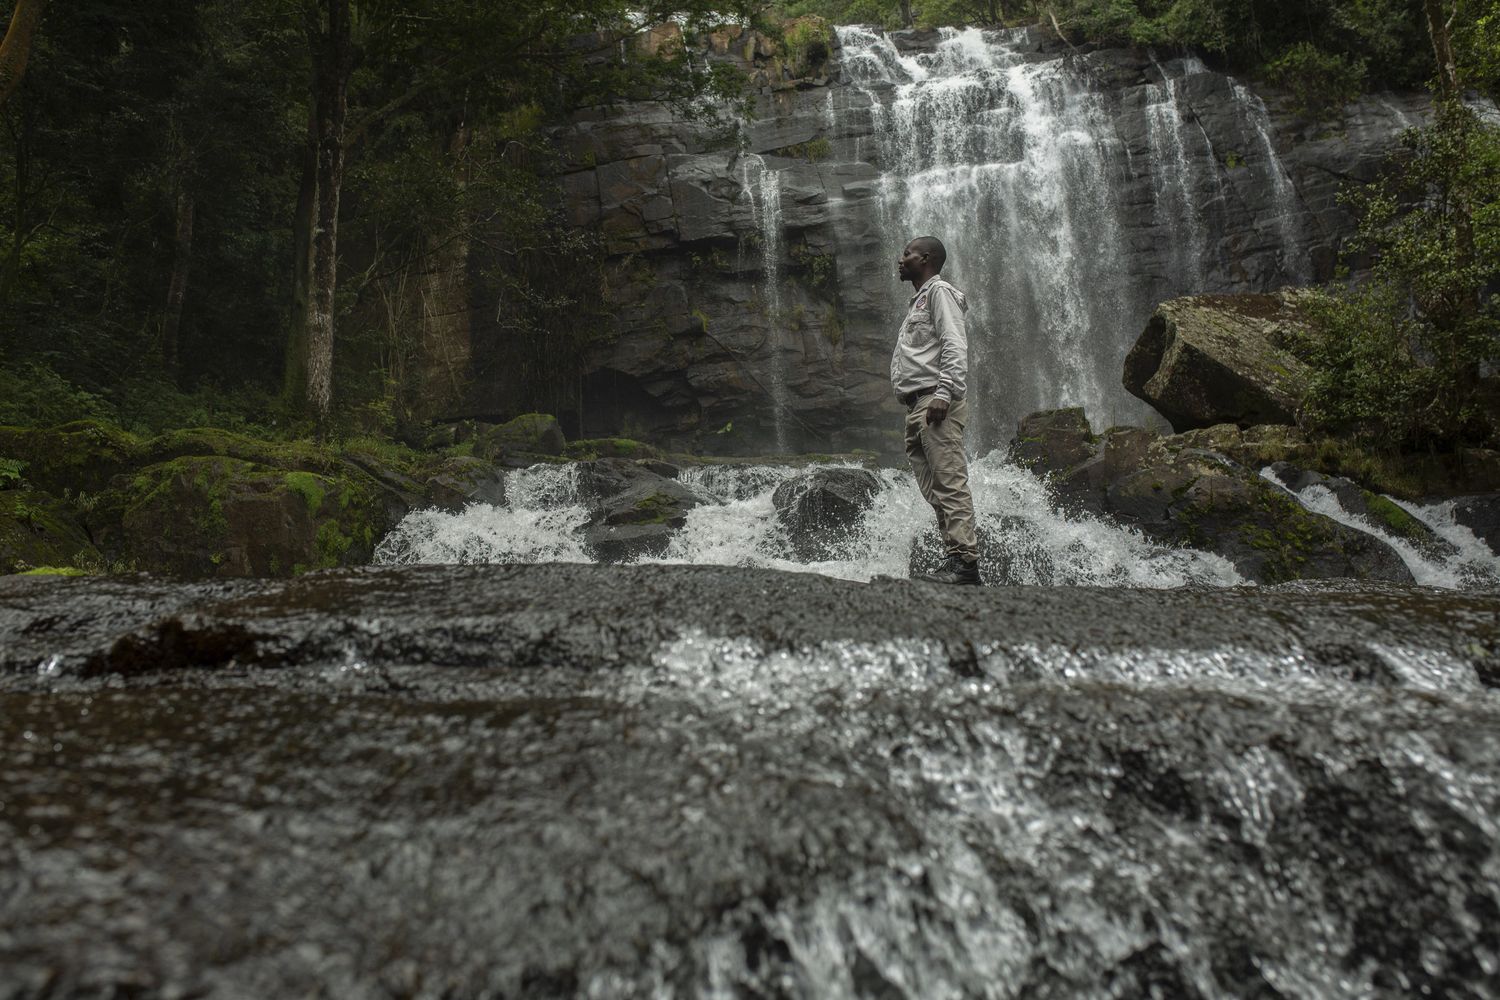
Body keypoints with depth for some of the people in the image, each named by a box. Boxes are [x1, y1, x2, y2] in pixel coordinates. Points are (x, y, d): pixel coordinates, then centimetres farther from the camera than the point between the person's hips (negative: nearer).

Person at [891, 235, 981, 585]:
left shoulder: (939, 291, 2)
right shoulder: (918, 300, 30)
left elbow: (955, 346, -12)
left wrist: (944, 393, -23)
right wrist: (913, 409, 18)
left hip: (935, 403, -10)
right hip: (916, 407, 10)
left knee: (950, 484, -15)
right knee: (934, 490, 4)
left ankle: (964, 562, -19)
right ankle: (956, 558, 5)